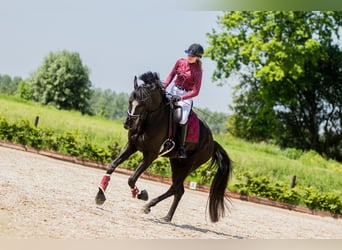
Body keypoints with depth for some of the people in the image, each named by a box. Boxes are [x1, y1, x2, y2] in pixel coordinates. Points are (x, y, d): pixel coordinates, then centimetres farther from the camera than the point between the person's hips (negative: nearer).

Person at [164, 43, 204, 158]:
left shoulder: (197, 71, -12)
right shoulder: (180, 62, 1)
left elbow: (195, 92, -14)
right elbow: (171, 75, 9)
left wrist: (180, 98, -23)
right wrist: (164, 87, -6)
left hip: (186, 96, -5)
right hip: (174, 90, 5)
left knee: (183, 118, -25)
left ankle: (181, 147, -13)